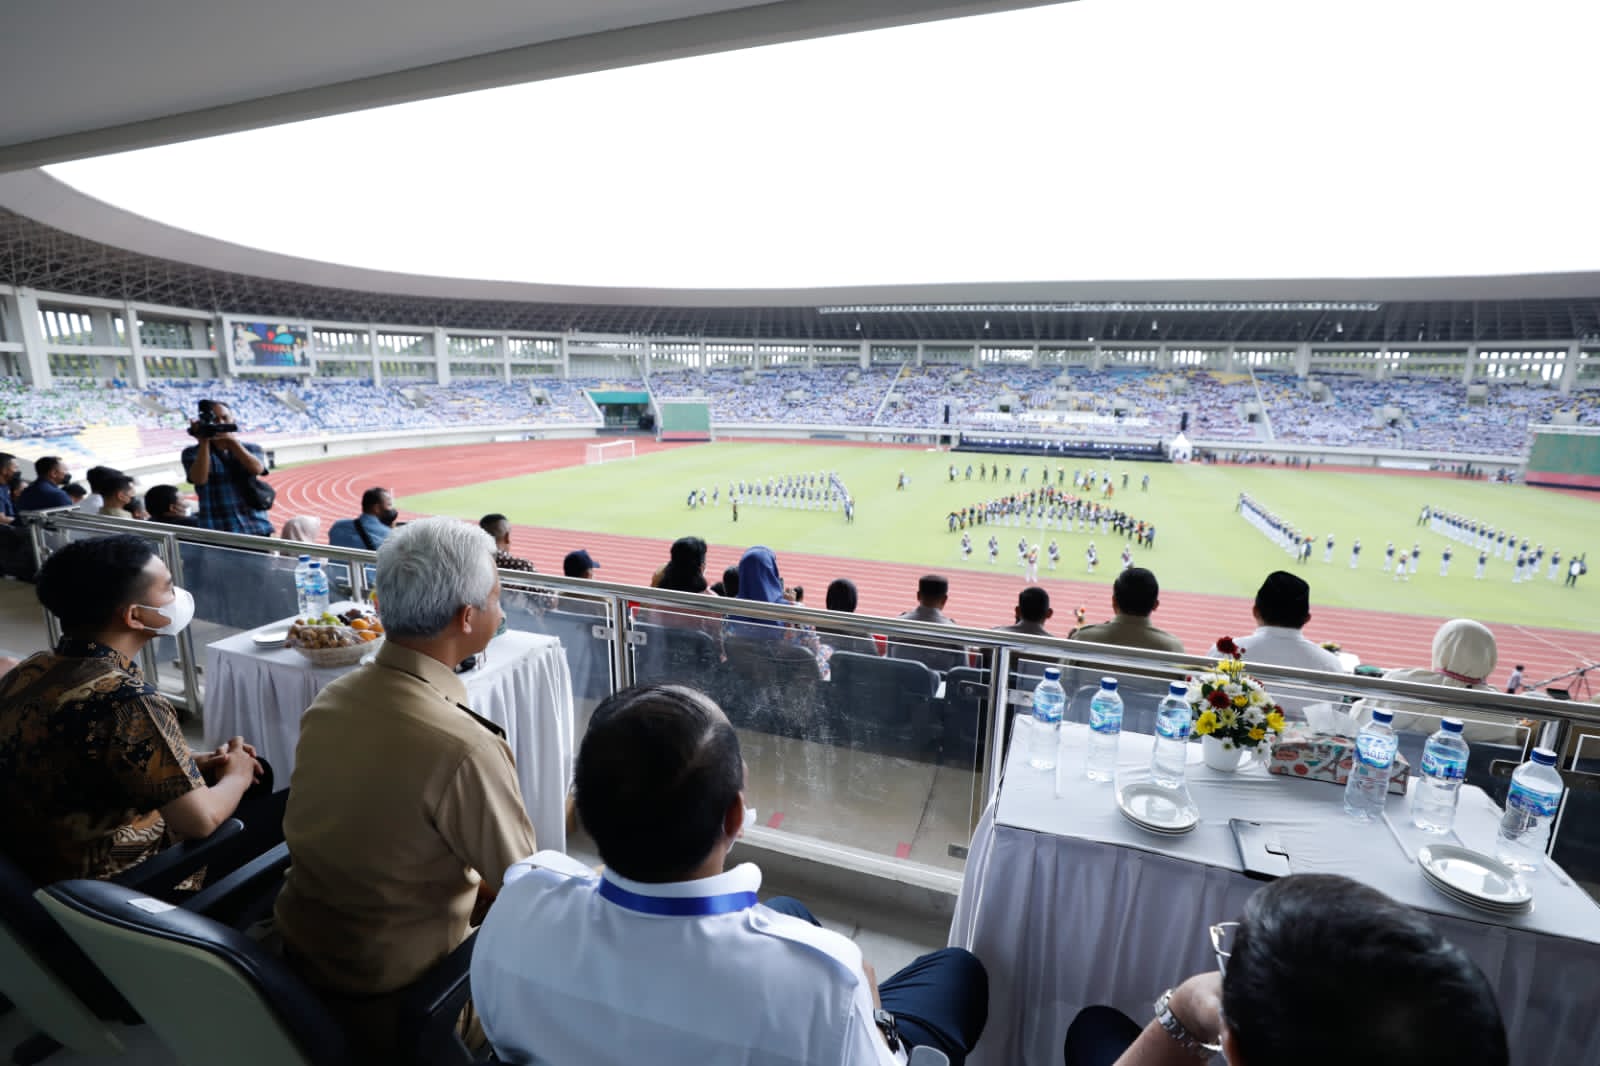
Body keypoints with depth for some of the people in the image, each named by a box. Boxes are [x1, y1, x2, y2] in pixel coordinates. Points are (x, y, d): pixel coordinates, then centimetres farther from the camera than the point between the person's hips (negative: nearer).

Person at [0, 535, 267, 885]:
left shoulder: (30, 670, -4)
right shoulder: (126, 700, -30)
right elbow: (201, 821, -26)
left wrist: (190, 763, 4)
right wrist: (237, 776, -6)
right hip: (113, 885, -8)